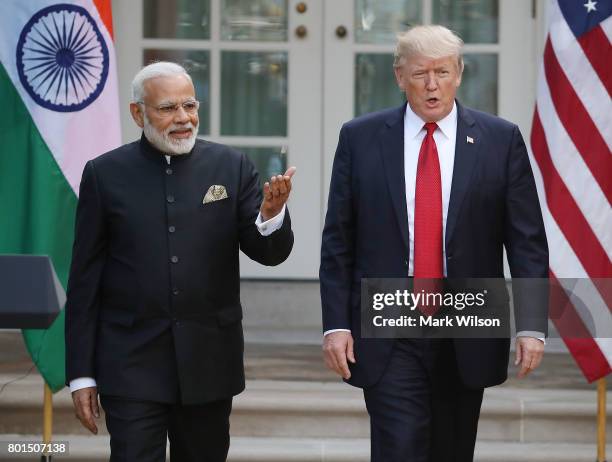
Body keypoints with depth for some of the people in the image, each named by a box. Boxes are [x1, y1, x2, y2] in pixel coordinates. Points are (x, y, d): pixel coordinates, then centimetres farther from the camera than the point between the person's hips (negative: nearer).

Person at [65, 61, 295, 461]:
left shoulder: (231, 167, 3)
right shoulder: (105, 174, 1)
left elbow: (271, 253, 1)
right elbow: (85, 281, 2)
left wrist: (271, 214, -23)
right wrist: (81, 373, 0)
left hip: (209, 362, 2)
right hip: (132, 364, -2)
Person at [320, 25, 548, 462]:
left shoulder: (501, 140, 1)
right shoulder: (360, 138, 2)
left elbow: (527, 241, 0)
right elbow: (337, 241, 3)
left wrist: (533, 325, -8)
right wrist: (336, 323, -3)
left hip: (468, 338, 1)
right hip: (388, 333, -1)